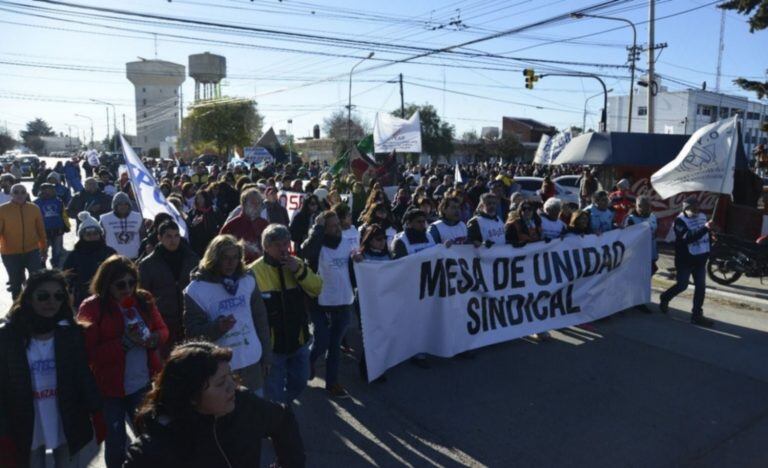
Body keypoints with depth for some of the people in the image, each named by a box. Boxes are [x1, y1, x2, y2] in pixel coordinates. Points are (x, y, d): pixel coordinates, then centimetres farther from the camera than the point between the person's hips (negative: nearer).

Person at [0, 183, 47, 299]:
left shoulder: (34, 208, 0)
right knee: (15, 283, 13)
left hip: (32, 251, 1)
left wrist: (44, 249, 12)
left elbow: (41, 230, 8)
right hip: (10, 254, 0)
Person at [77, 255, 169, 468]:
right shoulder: (91, 308, -13)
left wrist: (153, 339, -16)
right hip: (111, 387, -3)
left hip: (145, 384, 4)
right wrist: (125, 342, -26)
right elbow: (90, 353, -16)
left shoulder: (144, 300, -2)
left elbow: (162, 330, 6)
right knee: (116, 441, 13)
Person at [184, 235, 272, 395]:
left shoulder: (248, 280, 1)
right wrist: (216, 327, -28)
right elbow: (192, 331, -9)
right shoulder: (196, 289, -10)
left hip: (252, 363, 3)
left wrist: (266, 355, 8)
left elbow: (260, 320, 7)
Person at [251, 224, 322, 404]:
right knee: (275, 393, 9)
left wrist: (300, 271, -20)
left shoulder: (297, 264, 2)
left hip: (299, 340, 5)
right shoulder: (255, 271, -16)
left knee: (299, 383, 22)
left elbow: (317, 289, -5)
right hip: (272, 343, -5)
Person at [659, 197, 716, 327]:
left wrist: (707, 251, 18)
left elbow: (705, 235, 21)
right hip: (685, 259, -6)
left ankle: (697, 315, 9)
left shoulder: (702, 216, 6)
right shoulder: (680, 221, -16)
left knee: (701, 286, 3)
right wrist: (705, 228, -39)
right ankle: (664, 299, 28)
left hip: (700, 258, 6)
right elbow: (688, 237, -30)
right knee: (682, 285, 1)